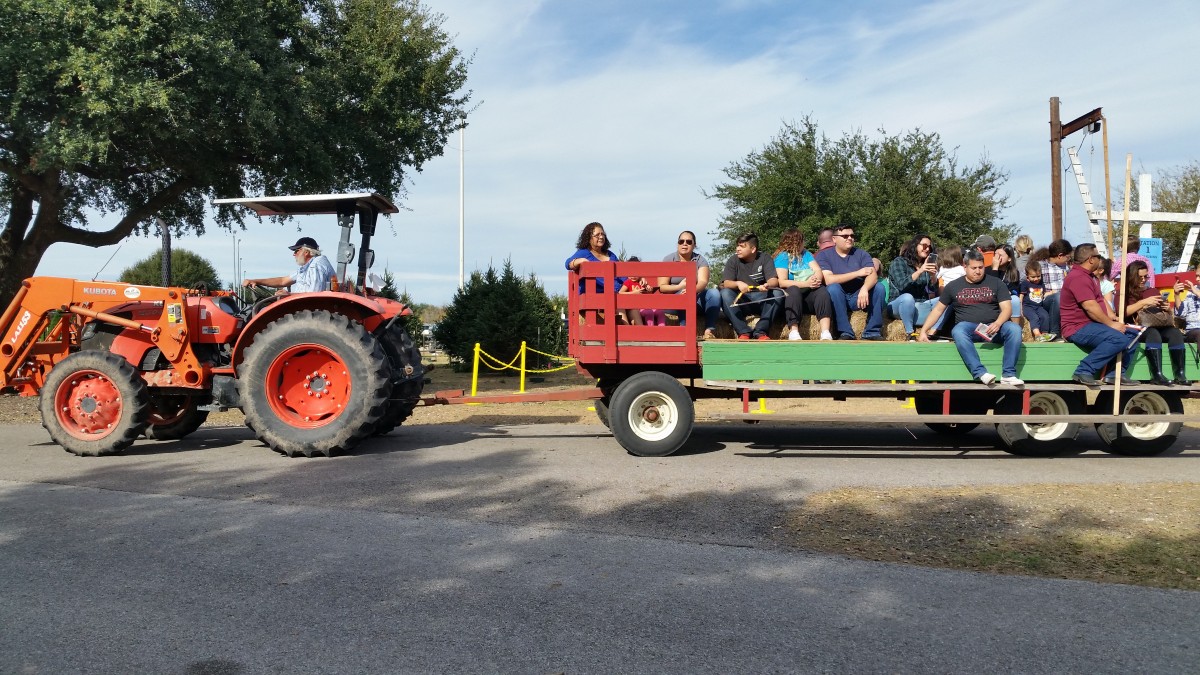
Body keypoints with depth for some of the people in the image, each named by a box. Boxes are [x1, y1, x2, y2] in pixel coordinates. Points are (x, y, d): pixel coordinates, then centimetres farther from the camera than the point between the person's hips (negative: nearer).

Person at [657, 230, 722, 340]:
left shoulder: (700, 260, 3)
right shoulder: (668, 260, -1)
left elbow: (703, 282, -15)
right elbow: (662, 287, -8)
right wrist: (680, 286, -25)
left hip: (697, 299, 3)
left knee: (714, 293, -25)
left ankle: (709, 330, -31)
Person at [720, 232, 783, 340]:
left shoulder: (765, 258, 2)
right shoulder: (733, 260, 3)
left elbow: (774, 280, -11)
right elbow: (726, 283, -9)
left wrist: (767, 285, -36)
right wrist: (738, 284, -32)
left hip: (761, 299, 0)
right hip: (740, 300, 0)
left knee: (777, 293, -27)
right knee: (725, 293, -28)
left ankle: (760, 332, -29)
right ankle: (743, 332, -33)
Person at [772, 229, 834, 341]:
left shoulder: (806, 254, 20)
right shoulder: (782, 256, 2)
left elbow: (818, 271, 4)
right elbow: (782, 282, -11)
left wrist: (816, 279, -21)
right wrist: (806, 283, -23)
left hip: (809, 292, 4)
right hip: (792, 294, -4)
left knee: (822, 291, -27)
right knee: (793, 291, -36)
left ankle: (826, 333, -44)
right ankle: (793, 333, -51)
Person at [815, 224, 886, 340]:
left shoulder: (861, 254, 5)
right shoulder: (823, 255, -3)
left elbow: (873, 275, -13)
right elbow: (828, 279, -20)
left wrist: (864, 289, -36)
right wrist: (857, 273, -20)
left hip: (858, 298, 3)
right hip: (837, 300, -2)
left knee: (879, 288, -21)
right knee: (833, 288, -32)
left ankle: (873, 332, -18)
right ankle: (845, 333, -31)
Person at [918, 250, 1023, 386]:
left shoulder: (996, 283, 11)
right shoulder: (953, 286, 12)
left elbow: (1007, 308, 3)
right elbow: (938, 309, 16)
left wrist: (998, 323, -19)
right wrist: (923, 330, 5)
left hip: (993, 328, 1)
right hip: (968, 327, -1)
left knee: (1014, 329, -30)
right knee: (958, 331, -36)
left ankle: (1008, 374, -30)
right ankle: (980, 373, -44)